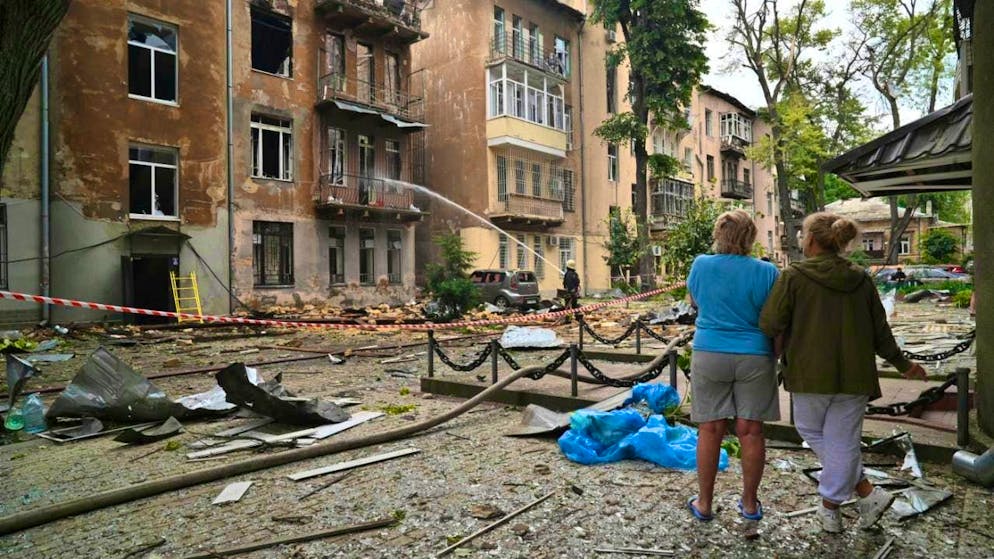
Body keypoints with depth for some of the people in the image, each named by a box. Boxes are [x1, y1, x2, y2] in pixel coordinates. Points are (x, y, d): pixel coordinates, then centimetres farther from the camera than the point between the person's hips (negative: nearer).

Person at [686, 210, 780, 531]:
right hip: (753, 358, 0)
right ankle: (750, 504, 23)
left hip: (709, 356, 0)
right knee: (751, 430, 8)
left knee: (710, 429, 7)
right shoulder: (766, 272, -7)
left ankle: (704, 503, 18)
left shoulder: (701, 265, -3)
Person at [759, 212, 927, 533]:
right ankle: (830, 508, 20)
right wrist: (902, 364, 25)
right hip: (855, 374, 4)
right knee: (842, 441, 12)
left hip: (812, 372, -4)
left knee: (811, 431, 17)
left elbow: (770, 325, -13)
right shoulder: (860, 279, 4)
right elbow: (880, 330, 11)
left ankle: (868, 493, 17)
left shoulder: (794, 276, -10)